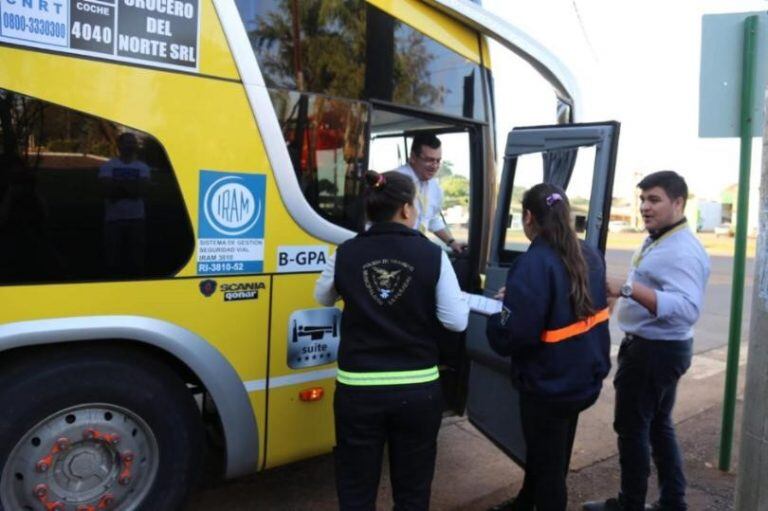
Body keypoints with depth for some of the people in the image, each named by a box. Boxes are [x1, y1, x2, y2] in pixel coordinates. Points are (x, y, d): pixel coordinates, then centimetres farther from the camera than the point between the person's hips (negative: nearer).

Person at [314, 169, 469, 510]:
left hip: (358, 389, 1)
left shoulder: (346, 253, -6)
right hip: (418, 390, 0)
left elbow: (323, 298, 13)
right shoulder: (432, 255, -10)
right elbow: (456, 321, -8)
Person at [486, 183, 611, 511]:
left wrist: (497, 314, -8)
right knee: (550, 450, 27)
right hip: (583, 375, 9)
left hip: (549, 383, -9)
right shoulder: (590, 256, 0)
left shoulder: (534, 264, -26)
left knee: (547, 462, 13)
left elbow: (512, 335, -29)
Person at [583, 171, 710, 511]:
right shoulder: (657, 240, 10)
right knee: (658, 426, 19)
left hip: (655, 351, -11)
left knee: (632, 428, 4)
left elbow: (688, 308, -37)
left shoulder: (683, 252, -24)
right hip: (656, 347, 11)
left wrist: (628, 289, -44)